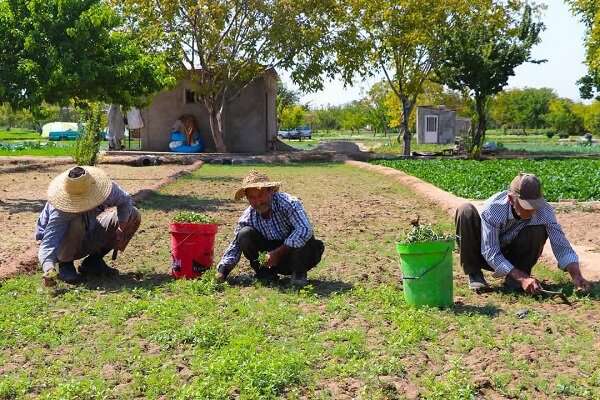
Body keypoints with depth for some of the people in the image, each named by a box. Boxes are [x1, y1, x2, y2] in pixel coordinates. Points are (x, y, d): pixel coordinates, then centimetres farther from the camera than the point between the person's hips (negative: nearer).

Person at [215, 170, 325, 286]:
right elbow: (235, 246, 2)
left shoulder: (288, 203, -22)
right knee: (244, 234, -17)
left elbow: (304, 230, -37)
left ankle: (299, 274, -9)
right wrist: (222, 270, -13)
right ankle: (265, 273, -2)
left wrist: (277, 252, -33)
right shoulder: (247, 218, -8)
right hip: (274, 260, 3)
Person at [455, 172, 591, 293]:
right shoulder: (492, 209, -33)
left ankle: (512, 278, -8)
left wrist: (576, 275, -38)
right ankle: (474, 274, -13)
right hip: (486, 256, -2)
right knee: (466, 211, -30)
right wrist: (522, 277, -40)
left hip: (512, 257, 2)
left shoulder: (544, 211, -24)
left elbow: (562, 247, -21)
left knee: (539, 229, -28)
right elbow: (490, 254, -32)